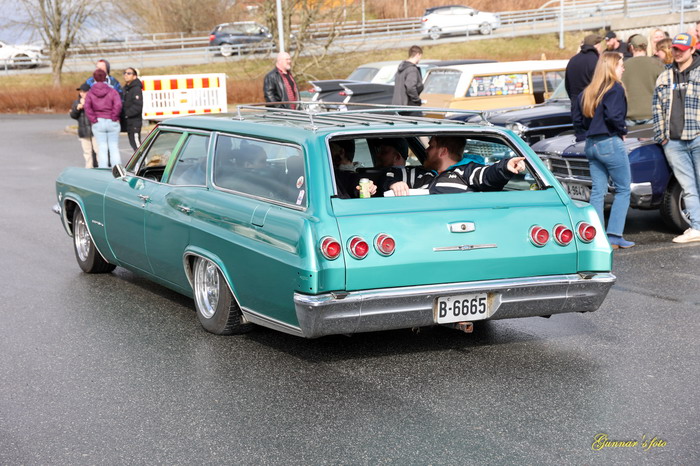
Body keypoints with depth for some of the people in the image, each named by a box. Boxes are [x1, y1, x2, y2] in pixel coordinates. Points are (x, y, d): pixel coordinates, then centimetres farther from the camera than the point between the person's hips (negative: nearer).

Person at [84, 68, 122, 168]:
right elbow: (118, 105, -15)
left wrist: (93, 119, -7)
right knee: (114, 148, 5)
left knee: (102, 148, 4)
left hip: (98, 123, 0)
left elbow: (87, 107, -12)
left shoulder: (90, 93, 1)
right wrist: (114, 118, -6)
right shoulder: (112, 91, -1)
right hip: (112, 123, 0)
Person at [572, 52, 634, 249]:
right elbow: (613, 116, -22)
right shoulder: (615, 88, -10)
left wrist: (589, 133, 15)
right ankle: (614, 236, -3)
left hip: (591, 145, 7)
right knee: (623, 190, 2)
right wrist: (622, 131, -6)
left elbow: (577, 121, 13)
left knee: (597, 192, 9)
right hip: (611, 144, -7)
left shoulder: (587, 91, 13)